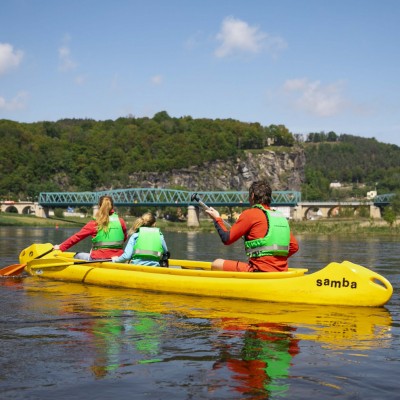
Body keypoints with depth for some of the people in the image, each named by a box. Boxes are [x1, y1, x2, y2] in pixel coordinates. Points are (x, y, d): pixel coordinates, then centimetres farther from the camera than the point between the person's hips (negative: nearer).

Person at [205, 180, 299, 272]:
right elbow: (294, 246, 12)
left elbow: (227, 239, -3)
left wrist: (217, 218, 13)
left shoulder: (250, 214, -5)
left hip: (260, 270, -7)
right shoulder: (281, 217, 12)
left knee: (216, 264, 3)